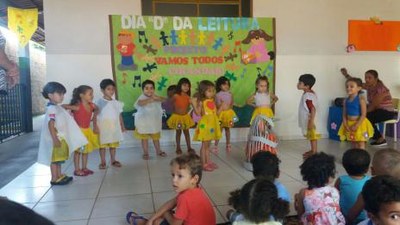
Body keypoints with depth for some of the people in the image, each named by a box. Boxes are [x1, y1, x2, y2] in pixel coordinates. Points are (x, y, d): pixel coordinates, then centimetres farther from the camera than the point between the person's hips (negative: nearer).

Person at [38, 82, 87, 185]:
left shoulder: (57, 107, 13)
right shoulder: (51, 109, -18)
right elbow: (51, 125, -25)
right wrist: (55, 139, -29)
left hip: (61, 137, 10)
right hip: (56, 138, -10)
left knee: (59, 158, 17)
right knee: (55, 159, -2)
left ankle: (59, 176, 28)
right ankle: (54, 179, 5)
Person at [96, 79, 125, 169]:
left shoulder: (116, 103, 4)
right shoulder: (99, 102, -9)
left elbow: (119, 115, 10)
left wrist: (122, 125, 10)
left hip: (114, 127, 4)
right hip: (103, 127, -4)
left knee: (113, 144, 12)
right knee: (102, 145, 6)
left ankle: (113, 160, 25)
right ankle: (103, 162, 17)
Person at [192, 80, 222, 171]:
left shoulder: (212, 101, 8)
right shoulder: (201, 102, -12)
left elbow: (215, 112, 14)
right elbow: (198, 113, -19)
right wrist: (194, 104, -28)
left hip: (212, 124, 7)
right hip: (205, 124, -7)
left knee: (207, 145, 16)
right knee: (204, 145, 0)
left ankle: (208, 161, 25)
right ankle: (204, 164, 8)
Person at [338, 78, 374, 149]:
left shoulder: (361, 99, -14)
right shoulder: (346, 100, 3)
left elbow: (363, 115, -16)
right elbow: (344, 115, 5)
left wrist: (356, 125, -20)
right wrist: (346, 125, -9)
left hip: (359, 124, -5)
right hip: (349, 124, 6)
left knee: (361, 144, 2)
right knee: (353, 144, 15)